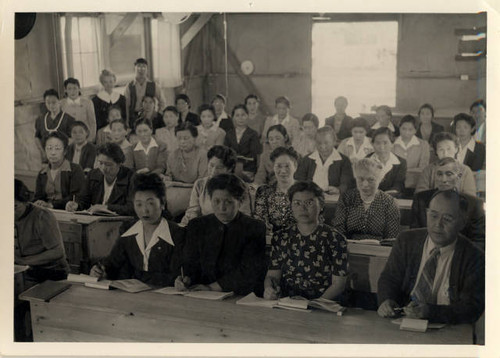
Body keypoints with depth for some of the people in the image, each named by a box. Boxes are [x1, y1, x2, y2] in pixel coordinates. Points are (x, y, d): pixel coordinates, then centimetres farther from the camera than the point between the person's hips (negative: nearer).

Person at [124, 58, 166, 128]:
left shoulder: (154, 86, 5)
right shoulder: (129, 87, 4)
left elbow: (162, 103, 12)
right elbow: (126, 106, 3)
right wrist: (126, 123, -3)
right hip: (133, 119, 0)